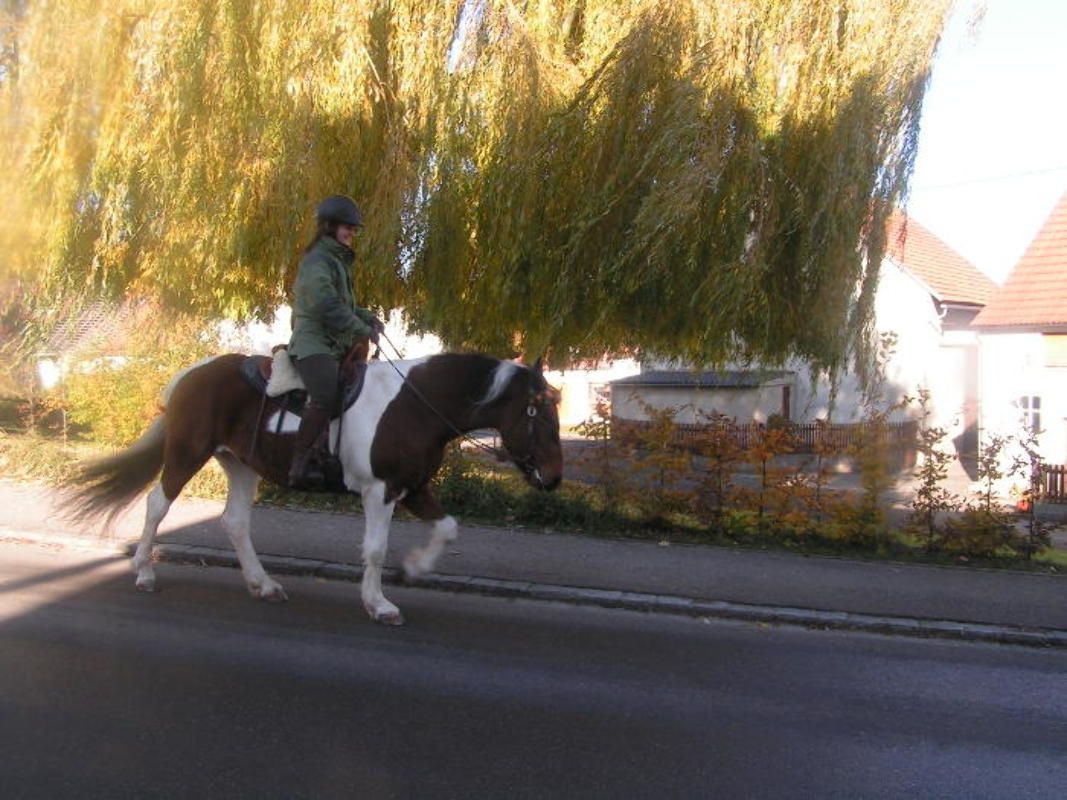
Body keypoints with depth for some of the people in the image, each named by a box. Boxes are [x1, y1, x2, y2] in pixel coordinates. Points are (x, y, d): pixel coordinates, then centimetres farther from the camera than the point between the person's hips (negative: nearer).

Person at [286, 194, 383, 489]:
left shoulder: (339, 261, 22)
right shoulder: (317, 261, -9)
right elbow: (328, 307, -19)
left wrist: (368, 318, 14)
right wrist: (364, 331, -14)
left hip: (336, 347, 11)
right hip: (313, 344, -11)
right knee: (325, 398, -31)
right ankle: (299, 467, -32)